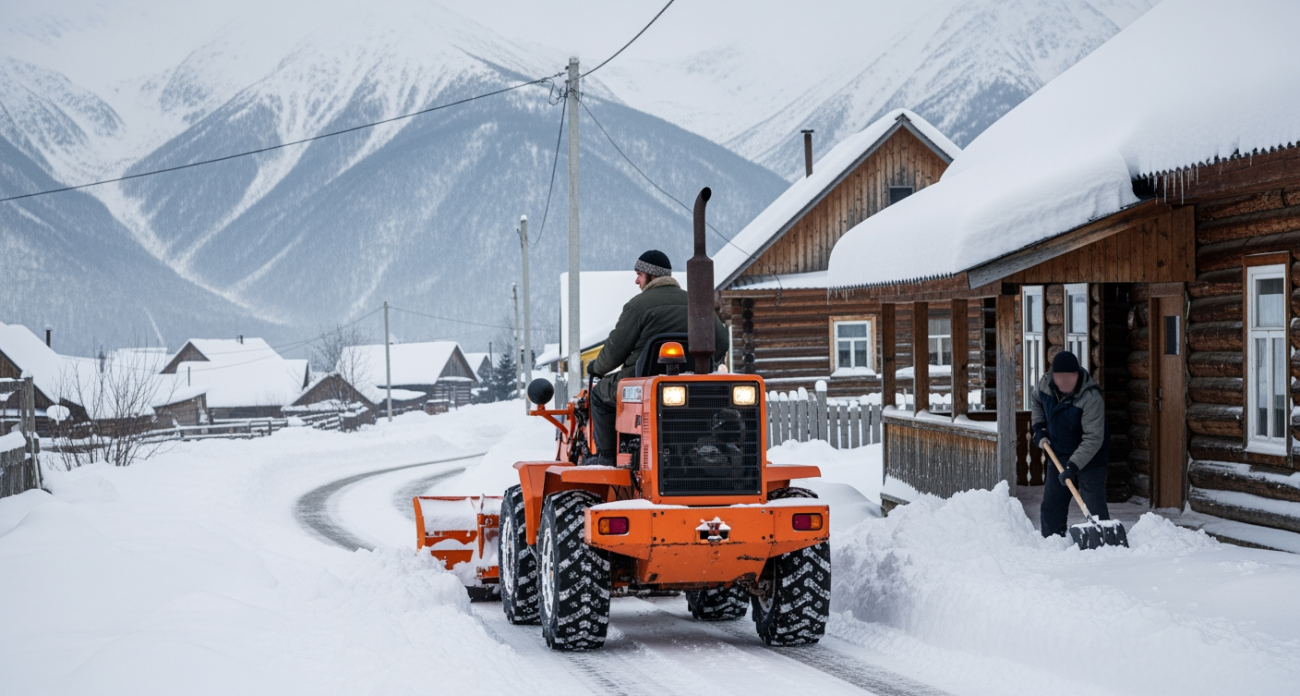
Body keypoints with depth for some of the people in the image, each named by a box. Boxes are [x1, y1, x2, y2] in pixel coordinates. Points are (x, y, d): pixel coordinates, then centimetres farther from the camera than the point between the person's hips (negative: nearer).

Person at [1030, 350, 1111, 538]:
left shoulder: (1091, 398, -30)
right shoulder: (1045, 383, -10)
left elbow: (1093, 439, -31)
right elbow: (1037, 401, 16)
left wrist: (1073, 465, -36)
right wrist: (1039, 427, 4)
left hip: (1089, 459, -6)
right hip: (1058, 457, 6)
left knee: (1095, 508, -9)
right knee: (1051, 508, 12)